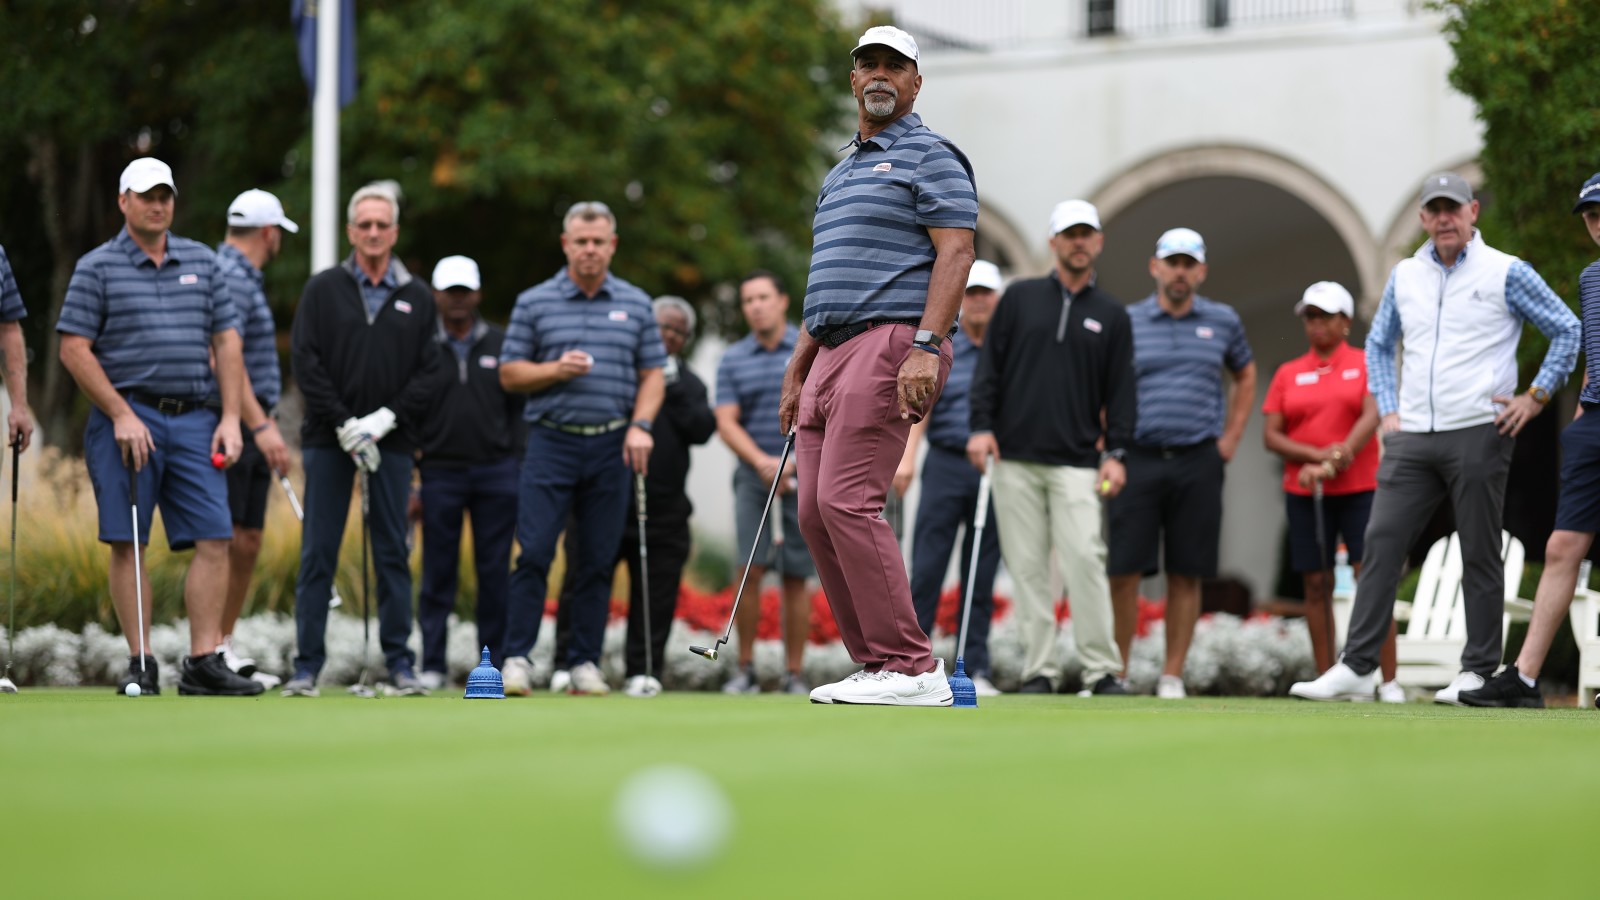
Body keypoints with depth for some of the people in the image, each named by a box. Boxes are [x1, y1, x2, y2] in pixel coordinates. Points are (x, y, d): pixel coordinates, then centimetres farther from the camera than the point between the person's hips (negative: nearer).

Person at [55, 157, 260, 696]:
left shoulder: (202, 262, 13)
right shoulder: (97, 267, 1)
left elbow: (226, 342, 13)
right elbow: (74, 349, -3)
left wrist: (230, 418, 3)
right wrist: (121, 416, -11)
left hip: (194, 419, 4)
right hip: (128, 419, -4)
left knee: (214, 539, -4)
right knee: (127, 545, -3)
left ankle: (203, 662, -1)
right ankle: (141, 664, 3)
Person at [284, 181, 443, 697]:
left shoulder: (418, 298, 9)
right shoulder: (323, 290, 5)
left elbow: (432, 372, 3)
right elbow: (304, 361, -2)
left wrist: (386, 418, -10)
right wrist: (343, 425, -11)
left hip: (391, 442, 1)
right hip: (328, 441, -1)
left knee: (392, 553, 4)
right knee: (318, 555, -1)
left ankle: (399, 664, 9)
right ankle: (307, 666, 3)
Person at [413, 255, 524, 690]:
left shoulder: (500, 345, 10)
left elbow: (519, 408, 10)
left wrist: (519, 467, 2)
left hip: (495, 473, 1)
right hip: (441, 474, -1)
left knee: (495, 572, 2)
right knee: (438, 573, 0)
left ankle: (496, 662, 8)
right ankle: (433, 665, 4)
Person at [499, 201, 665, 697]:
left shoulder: (635, 304, 9)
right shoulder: (534, 302, 4)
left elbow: (653, 373, 10)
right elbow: (510, 373, 5)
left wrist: (641, 424, -6)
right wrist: (555, 369, -13)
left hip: (612, 446, 2)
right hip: (552, 441, -2)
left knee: (598, 560, 3)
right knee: (534, 552, -10)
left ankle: (585, 662, 9)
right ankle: (517, 658, -4)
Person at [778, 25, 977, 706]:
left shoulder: (930, 156, 0)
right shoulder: (841, 173, 26)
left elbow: (955, 252, -11)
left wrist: (927, 345, -24)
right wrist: (796, 376, 24)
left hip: (890, 344, -9)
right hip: (832, 353, 9)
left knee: (847, 502, -18)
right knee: (816, 514, 2)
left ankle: (912, 668, -17)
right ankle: (875, 664, 5)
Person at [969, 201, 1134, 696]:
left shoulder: (1111, 315, 11)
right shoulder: (1020, 297, 9)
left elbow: (1120, 390, 9)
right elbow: (990, 365, 7)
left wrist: (1115, 452, -1)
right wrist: (981, 426, -3)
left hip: (1076, 464, -1)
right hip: (1015, 460, 1)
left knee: (1085, 560, -12)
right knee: (1027, 567, 0)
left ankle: (1103, 670, -8)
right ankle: (1038, 670, 4)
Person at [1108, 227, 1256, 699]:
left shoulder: (1223, 321, 9)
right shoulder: (1126, 322, 4)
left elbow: (1245, 376, 24)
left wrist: (1230, 438, 16)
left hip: (1198, 463, 1)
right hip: (1137, 459, -1)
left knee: (1186, 575, 2)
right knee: (1124, 572, -6)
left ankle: (1172, 676, 8)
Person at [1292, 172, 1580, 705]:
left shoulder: (1506, 273, 0)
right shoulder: (1405, 276, 14)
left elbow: (1567, 330, 4)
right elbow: (1379, 344, 26)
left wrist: (1536, 396, -2)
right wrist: (1386, 410, 15)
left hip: (1478, 435, -4)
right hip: (1412, 439, 4)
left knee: (1479, 557, 0)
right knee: (1380, 545, -4)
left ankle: (1479, 672, 6)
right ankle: (1356, 668, -5)